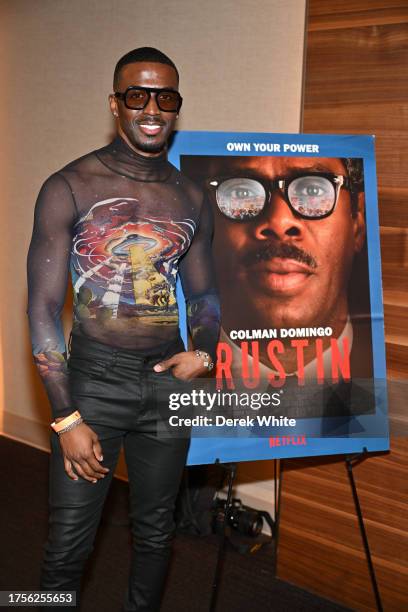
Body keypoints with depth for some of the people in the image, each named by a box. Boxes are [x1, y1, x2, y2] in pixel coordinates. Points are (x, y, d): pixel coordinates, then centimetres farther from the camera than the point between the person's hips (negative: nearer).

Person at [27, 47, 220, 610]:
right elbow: (44, 306, -9)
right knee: (69, 543, 2)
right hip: (94, 376, -3)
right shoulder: (69, 188, -7)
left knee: (156, 532, 16)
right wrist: (67, 418, -13)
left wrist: (204, 351, -4)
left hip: (168, 379, 4)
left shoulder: (190, 198, 7)